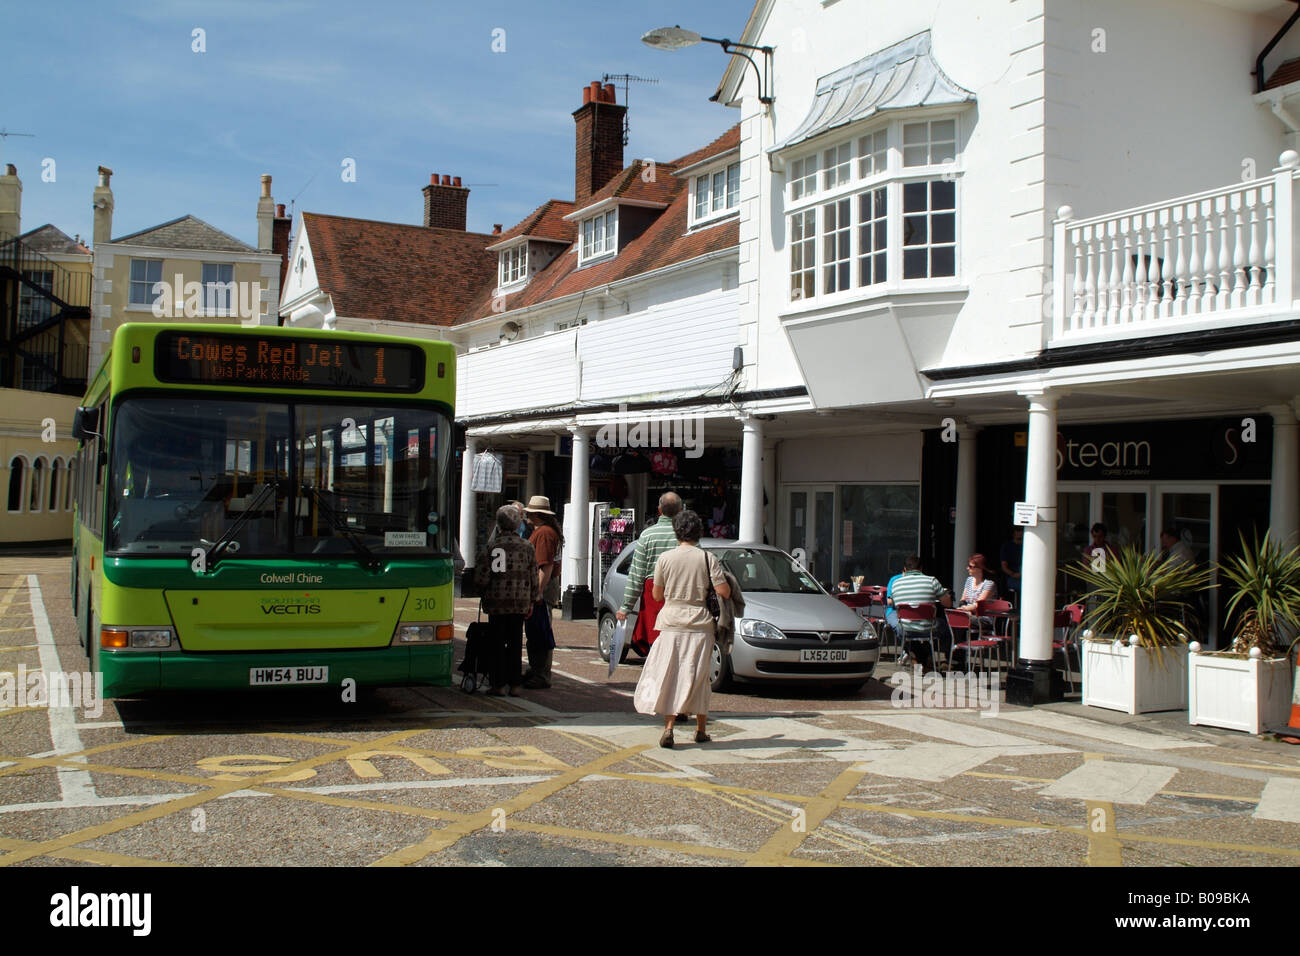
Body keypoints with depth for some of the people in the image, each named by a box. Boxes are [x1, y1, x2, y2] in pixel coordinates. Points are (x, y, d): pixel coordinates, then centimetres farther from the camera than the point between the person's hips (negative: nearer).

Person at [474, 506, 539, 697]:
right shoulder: (527, 547, 2)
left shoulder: (492, 546, -7)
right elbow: (533, 577, 5)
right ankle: (514, 685, 10)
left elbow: (481, 577, -8)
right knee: (515, 644, 10)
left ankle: (498, 685, 4)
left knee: (497, 644, 4)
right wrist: (532, 602, 13)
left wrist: (484, 593, 12)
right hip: (520, 602, 3)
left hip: (497, 602, -3)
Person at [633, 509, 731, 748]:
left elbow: (657, 595, 6)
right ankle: (701, 730, 20)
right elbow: (724, 592, -7)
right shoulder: (708, 558, -4)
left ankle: (668, 727, -8)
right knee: (699, 677, 12)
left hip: (672, 623, 0)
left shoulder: (665, 558, -1)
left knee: (669, 676, 5)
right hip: (700, 624, 0)